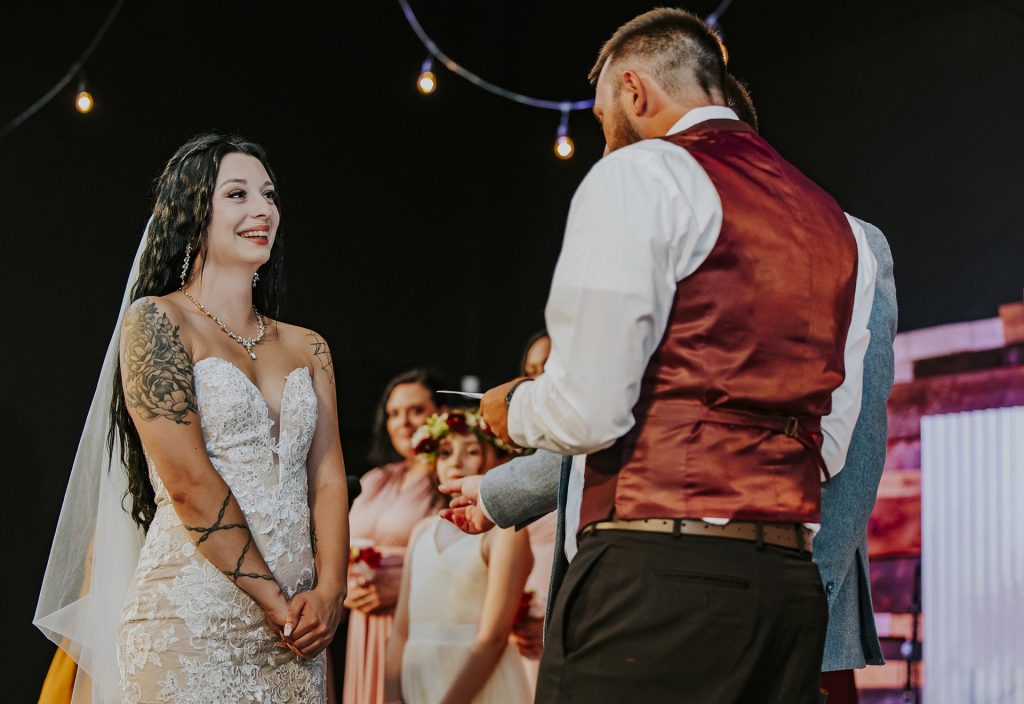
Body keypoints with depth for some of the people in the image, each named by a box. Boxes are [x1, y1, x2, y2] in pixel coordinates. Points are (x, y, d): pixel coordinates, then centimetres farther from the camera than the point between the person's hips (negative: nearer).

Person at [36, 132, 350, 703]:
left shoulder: (308, 348, 13)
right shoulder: (156, 321, -4)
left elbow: (329, 479, 7)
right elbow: (189, 483, -11)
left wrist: (328, 593, -8)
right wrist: (277, 601, -12)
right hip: (193, 619, -5)